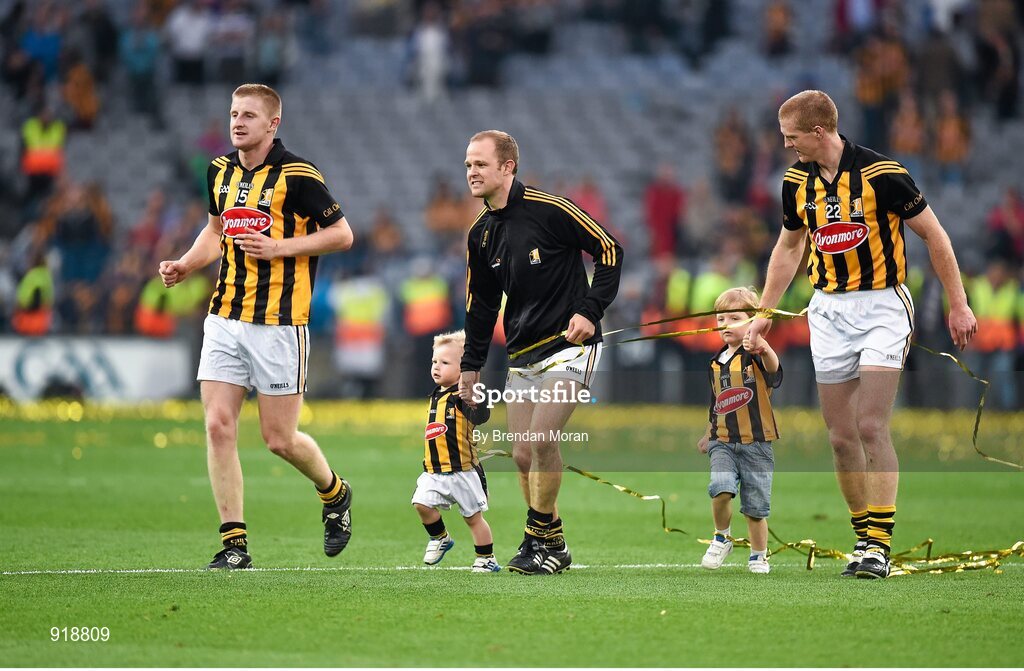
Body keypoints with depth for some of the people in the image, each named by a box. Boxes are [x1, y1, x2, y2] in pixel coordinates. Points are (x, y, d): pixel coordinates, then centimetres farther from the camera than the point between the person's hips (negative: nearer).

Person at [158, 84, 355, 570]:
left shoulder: (296, 175, -10)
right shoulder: (221, 171, 10)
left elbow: (342, 235, -6)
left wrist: (277, 247, -16)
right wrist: (185, 266, 8)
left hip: (278, 322, -6)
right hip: (225, 319, 6)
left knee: (280, 439, -1)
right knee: (218, 426, -6)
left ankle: (335, 494, 30)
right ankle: (234, 543, 0)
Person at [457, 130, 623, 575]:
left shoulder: (550, 210, -12)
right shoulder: (481, 234, 8)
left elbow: (609, 250, -7)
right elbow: (481, 303, 19)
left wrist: (590, 311, -14)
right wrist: (471, 365, 19)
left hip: (568, 344, -7)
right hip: (522, 355, 7)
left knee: (541, 439, -18)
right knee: (522, 454, 3)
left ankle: (539, 541, -7)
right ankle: (554, 545, 16)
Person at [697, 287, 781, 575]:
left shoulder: (755, 355, -8)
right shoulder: (716, 363, 10)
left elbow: (773, 369, -34)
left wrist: (765, 349, -55)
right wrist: (708, 435, 32)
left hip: (756, 444, -3)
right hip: (723, 443, 3)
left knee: (755, 506, 3)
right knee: (721, 487, -22)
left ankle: (759, 556, 24)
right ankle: (722, 537, 3)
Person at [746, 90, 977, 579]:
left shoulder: (881, 174, -15)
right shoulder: (796, 182, 3)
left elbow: (933, 234, -6)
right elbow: (789, 247, 20)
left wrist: (958, 304, -6)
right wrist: (764, 313, 18)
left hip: (882, 305, -5)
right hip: (828, 310, 5)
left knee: (872, 428, -15)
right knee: (841, 436, 2)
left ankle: (879, 541, -13)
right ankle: (864, 536, 11)